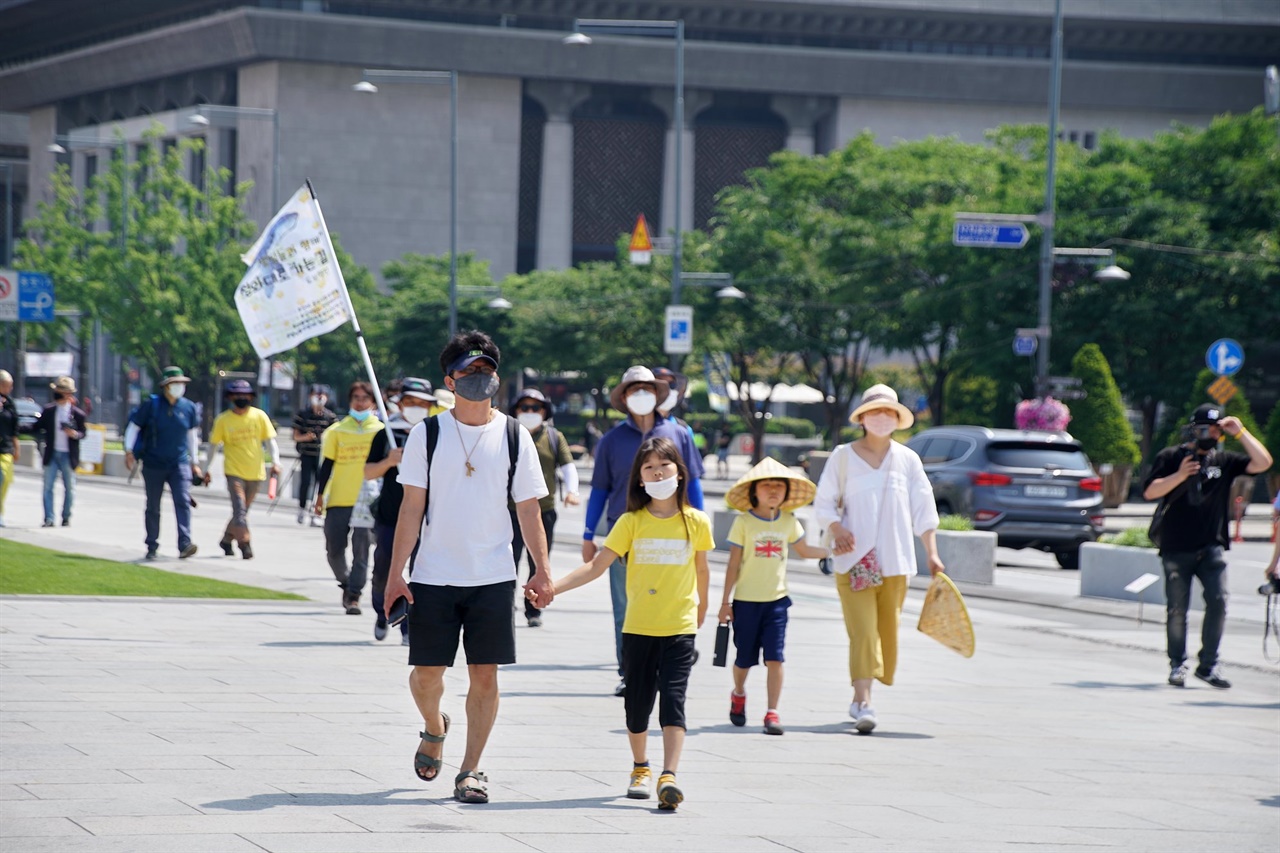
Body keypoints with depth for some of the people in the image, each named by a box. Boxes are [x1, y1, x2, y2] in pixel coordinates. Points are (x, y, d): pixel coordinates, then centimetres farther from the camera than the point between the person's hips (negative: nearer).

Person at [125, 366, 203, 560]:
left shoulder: (188, 408, 4)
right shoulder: (152, 405, -5)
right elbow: (133, 426, 3)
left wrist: (194, 461, 21)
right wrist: (128, 451, -6)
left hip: (179, 464, 1)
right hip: (153, 464, -1)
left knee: (183, 502, -16)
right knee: (153, 507, 7)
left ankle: (184, 544, -25)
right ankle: (152, 547, 19)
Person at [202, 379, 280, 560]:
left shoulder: (259, 416, 1)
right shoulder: (223, 420, -2)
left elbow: (270, 441, 4)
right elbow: (213, 444, 7)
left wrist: (275, 461, -10)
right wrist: (207, 469, 7)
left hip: (255, 473, 3)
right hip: (234, 472, -3)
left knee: (242, 512, 12)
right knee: (240, 510, -15)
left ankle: (227, 540, 30)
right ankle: (245, 545, -16)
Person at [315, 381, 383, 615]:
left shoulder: (380, 430, 4)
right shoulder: (337, 430, 7)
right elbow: (328, 464, 9)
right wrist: (320, 494, 4)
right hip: (338, 499, 2)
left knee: (361, 549, -9)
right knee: (334, 549, 3)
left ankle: (354, 596, -6)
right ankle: (346, 583, 27)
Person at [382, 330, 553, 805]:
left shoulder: (514, 438, 3)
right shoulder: (428, 435, 1)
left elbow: (528, 510, 6)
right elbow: (412, 507, 1)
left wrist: (542, 572, -2)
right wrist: (396, 573, -4)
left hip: (493, 577, 0)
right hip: (434, 575, 0)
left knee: (485, 674, -3)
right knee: (426, 672, 3)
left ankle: (470, 771, 4)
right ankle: (434, 730, 35)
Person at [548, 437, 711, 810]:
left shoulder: (695, 522, 0)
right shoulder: (632, 522, 0)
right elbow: (597, 565, -5)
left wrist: (701, 610, 27)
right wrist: (552, 586, -16)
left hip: (680, 628, -1)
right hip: (638, 627, 1)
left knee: (673, 701, -12)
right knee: (637, 703, 9)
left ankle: (669, 777, -18)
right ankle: (640, 769, 32)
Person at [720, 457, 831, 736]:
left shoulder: (789, 522, 5)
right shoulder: (743, 522, -4)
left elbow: (804, 550, 24)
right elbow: (734, 564, -3)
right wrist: (725, 601, -2)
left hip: (776, 600, 2)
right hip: (746, 600, -2)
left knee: (775, 658, -8)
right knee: (745, 657, 9)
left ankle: (772, 713, -5)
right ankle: (738, 694, 39)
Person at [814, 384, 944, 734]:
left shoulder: (907, 460, 9)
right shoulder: (844, 456, 4)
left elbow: (923, 509, 10)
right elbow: (823, 503, 6)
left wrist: (932, 553, 2)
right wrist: (837, 529, -14)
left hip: (896, 561, 3)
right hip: (854, 560, -3)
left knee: (887, 631, 5)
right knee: (863, 630, -14)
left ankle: (860, 699, 20)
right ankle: (864, 702, -22)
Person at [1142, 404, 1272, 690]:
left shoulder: (1224, 461, 10)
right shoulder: (1171, 457, 3)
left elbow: (1262, 463, 1)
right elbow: (1150, 492, -3)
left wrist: (1240, 433, -4)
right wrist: (1180, 476, -17)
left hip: (1211, 548, 2)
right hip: (1176, 548, -2)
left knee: (1218, 601, -10)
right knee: (1177, 609, 1)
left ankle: (1208, 664, 1)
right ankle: (1177, 665, 14)